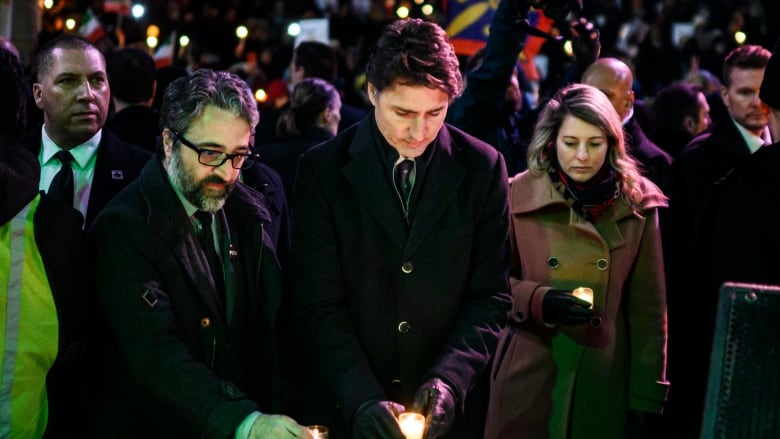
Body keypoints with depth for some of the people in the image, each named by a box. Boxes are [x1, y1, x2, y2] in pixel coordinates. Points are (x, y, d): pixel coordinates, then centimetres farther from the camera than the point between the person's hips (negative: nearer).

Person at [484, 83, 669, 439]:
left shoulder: (637, 204, 0)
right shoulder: (519, 196, -3)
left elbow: (649, 309, 1)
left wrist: (647, 396, -1)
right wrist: (539, 301, -17)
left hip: (604, 381, 1)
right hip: (528, 379, 0)